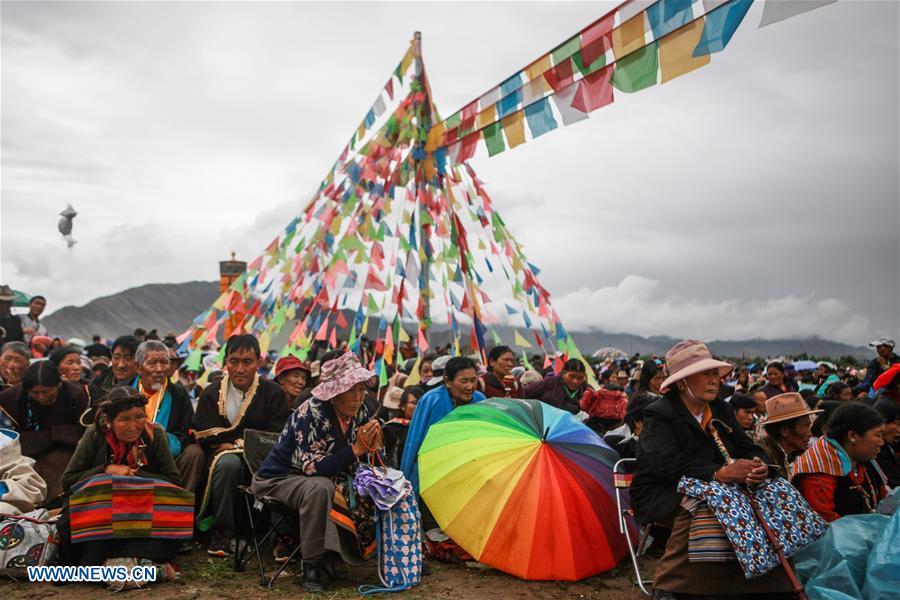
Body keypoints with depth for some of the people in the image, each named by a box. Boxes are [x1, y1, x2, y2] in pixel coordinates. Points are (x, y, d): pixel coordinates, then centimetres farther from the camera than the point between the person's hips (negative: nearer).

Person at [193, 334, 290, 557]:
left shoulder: (274, 393, 5)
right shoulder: (212, 394, 7)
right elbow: (207, 438, -2)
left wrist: (236, 442, -8)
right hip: (224, 456, 0)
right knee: (228, 462, -35)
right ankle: (222, 533, -19)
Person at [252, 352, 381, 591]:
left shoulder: (360, 412, -7)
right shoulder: (311, 412, -26)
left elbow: (354, 466, -1)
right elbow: (312, 467, -31)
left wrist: (371, 446, -22)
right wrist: (356, 449, -35)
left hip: (325, 479, 7)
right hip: (278, 479, -6)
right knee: (319, 488, -37)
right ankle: (311, 563, -22)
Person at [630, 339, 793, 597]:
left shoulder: (721, 410, 12)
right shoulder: (658, 414, -11)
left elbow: (747, 447, 6)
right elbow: (668, 461, -26)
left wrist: (758, 464, -20)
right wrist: (719, 473, -39)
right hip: (662, 496, -6)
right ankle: (666, 585, -22)